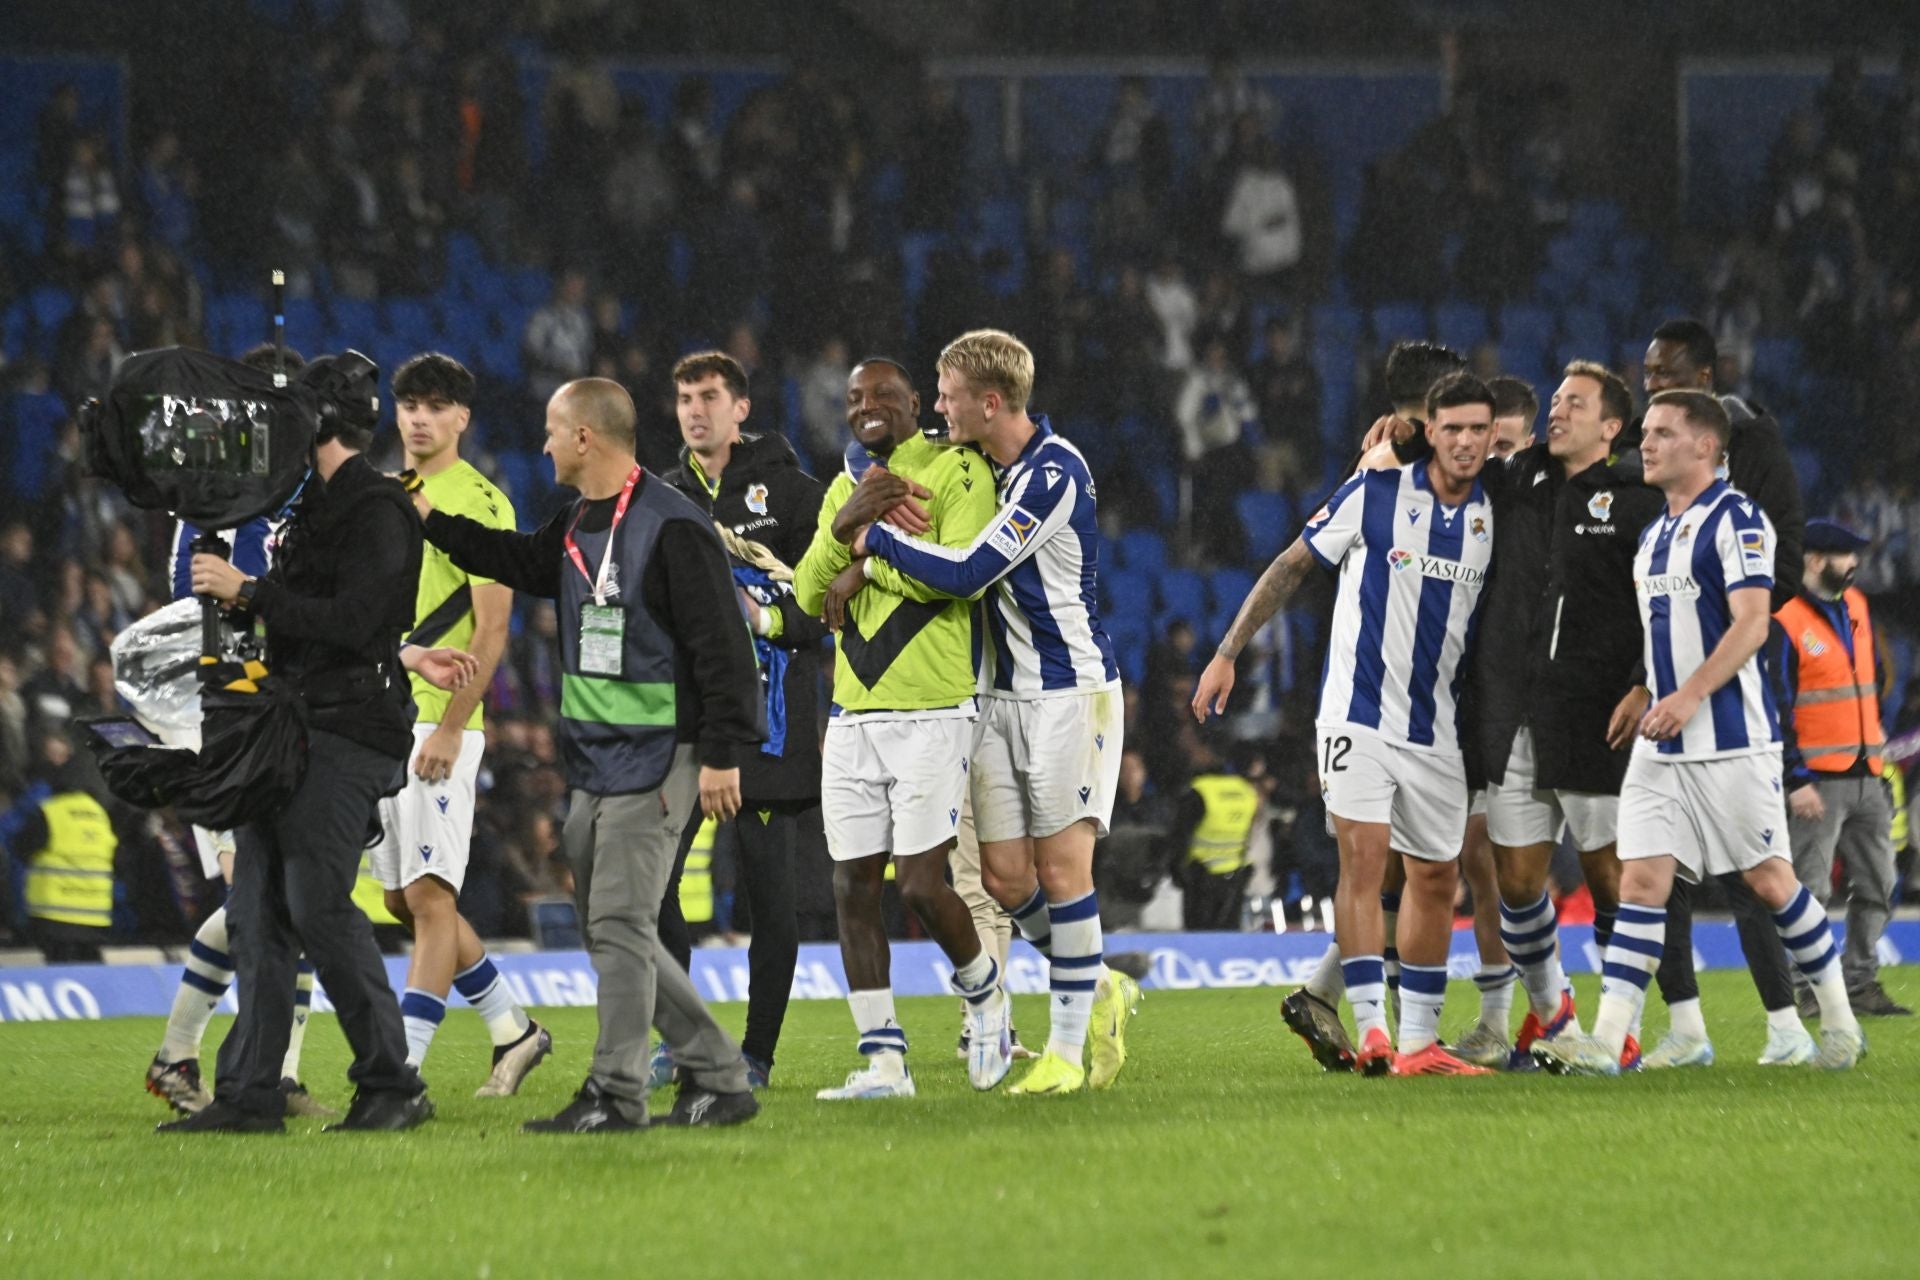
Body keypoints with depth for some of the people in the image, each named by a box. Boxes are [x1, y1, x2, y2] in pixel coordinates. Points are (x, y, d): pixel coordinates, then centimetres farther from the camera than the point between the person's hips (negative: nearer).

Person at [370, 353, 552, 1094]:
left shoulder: (480, 503, -7)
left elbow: (491, 629, -12)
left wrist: (449, 727, -19)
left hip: (438, 725, -8)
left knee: (429, 897, -11)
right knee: (403, 901, 12)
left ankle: (404, 1071, -15)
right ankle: (514, 1031, 25)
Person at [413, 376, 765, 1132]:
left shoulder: (671, 528, -14)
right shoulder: (578, 527, 12)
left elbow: (722, 646, -16)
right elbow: (520, 564, 33)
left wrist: (722, 754, -20)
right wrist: (430, 518, 30)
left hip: (654, 759, -9)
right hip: (593, 759, 9)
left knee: (620, 923, -10)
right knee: (608, 930, 10)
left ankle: (614, 1095, -7)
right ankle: (716, 1077, 15)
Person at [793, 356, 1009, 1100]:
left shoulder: (956, 471, -4)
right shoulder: (844, 489, 17)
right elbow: (809, 597, 7)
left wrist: (869, 560, -10)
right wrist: (845, 523, -10)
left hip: (930, 714, -7)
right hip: (854, 717, 7)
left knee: (921, 884, -10)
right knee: (852, 885, 2)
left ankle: (984, 996, 18)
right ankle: (884, 1060, 6)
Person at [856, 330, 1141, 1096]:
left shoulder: (1053, 474, -19)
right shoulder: (978, 463, 7)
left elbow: (967, 573, -23)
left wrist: (878, 541, -10)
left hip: (1068, 689, -8)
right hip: (1001, 693, 8)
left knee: (1062, 866, -7)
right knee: (1004, 875, 2)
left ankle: (1067, 1049, -2)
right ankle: (1100, 992, 22)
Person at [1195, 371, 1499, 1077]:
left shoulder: (1494, 516, 3)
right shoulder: (1375, 494, -7)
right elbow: (1292, 564, 1)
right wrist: (1227, 653, -1)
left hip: (1438, 728, 4)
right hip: (1359, 715, -4)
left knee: (1436, 879, 7)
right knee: (1363, 859, -15)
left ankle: (1418, 1042, 15)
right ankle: (1371, 1031, -18)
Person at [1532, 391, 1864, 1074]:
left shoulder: (1736, 519, -9)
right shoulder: (1654, 536, 17)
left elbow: (1751, 624, -18)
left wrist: (1689, 696, -26)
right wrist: (1644, 699, 18)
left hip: (1732, 741, -7)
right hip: (1662, 744, 7)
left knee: (1770, 882, 0)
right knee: (1641, 881, -3)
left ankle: (1840, 1021, 16)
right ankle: (1605, 1042, -11)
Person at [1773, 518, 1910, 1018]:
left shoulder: (1857, 606, 12)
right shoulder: (1786, 623, -11)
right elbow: (1776, 709, -12)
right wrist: (1796, 781, -16)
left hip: (1866, 775, 8)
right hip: (1818, 782, -8)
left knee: (1877, 884, 9)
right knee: (1811, 890, -6)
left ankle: (1859, 982, 18)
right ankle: (1805, 992, 0)